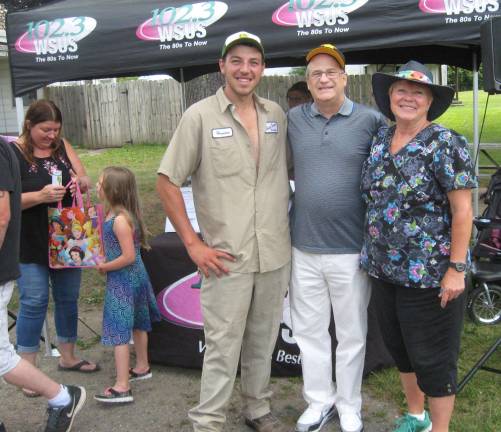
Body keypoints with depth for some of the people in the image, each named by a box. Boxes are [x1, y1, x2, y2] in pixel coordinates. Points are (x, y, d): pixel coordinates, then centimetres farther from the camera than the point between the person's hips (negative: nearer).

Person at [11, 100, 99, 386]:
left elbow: (87, 181, 5)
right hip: (30, 244, -5)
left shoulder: (62, 147, 4)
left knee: (68, 298, 14)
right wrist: (41, 196, -29)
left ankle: (68, 357, 31)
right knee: (34, 302, -2)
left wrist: (80, 181, -18)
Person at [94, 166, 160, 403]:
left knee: (118, 331, -6)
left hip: (123, 281, -10)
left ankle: (122, 387, -3)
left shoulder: (120, 220, -24)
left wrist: (105, 267, -14)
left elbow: (129, 256, -25)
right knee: (137, 324, 21)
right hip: (135, 278, 10)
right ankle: (142, 367, 38)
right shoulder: (113, 213, 4)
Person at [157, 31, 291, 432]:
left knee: (263, 339, 17)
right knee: (223, 346, 3)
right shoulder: (200, 116, -6)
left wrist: (291, 223, 8)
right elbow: (167, 182, -6)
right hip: (227, 257, -4)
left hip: (276, 254, 4)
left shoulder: (277, 114, 7)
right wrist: (193, 243, -9)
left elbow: (290, 170, 18)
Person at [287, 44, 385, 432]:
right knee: (309, 331, 14)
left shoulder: (371, 120, -5)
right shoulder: (294, 120, 4)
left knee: (351, 335, 11)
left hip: (352, 250, -3)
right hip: (304, 247, 3)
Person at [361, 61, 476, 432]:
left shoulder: (445, 144, -13)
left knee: (433, 358, 5)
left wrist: (456, 269, -18)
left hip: (430, 275, -7)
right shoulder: (379, 141, 6)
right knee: (399, 348, 20)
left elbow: (462, 211, -15)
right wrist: (373, 255, 13)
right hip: (385, 269, 7)